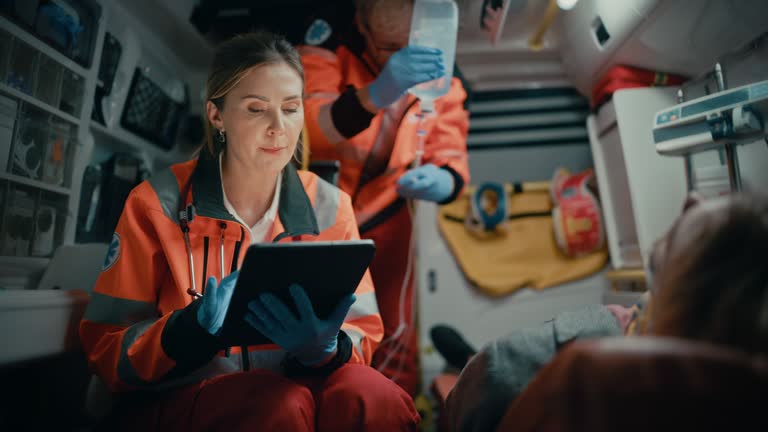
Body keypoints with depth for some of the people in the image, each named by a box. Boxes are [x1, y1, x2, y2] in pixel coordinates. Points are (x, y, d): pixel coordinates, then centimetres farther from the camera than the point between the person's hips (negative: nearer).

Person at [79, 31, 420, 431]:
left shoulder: (329, 208, -1)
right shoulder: (158, 204, -7)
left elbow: (363, 336, 0)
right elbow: (106, 349, -6)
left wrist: (324, 348, -24)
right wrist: (198, 326, -26)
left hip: (293, 387, 3)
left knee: (370, 397, -29)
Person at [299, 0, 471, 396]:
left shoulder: (440, 77, -10)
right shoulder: (329, 46, -22)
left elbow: (452, 155, -10)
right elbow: (305, 130, -37)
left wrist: (444, 180, -36)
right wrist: (375, 94, -56)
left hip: (384, 215, 2)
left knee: (394, 330, 8)